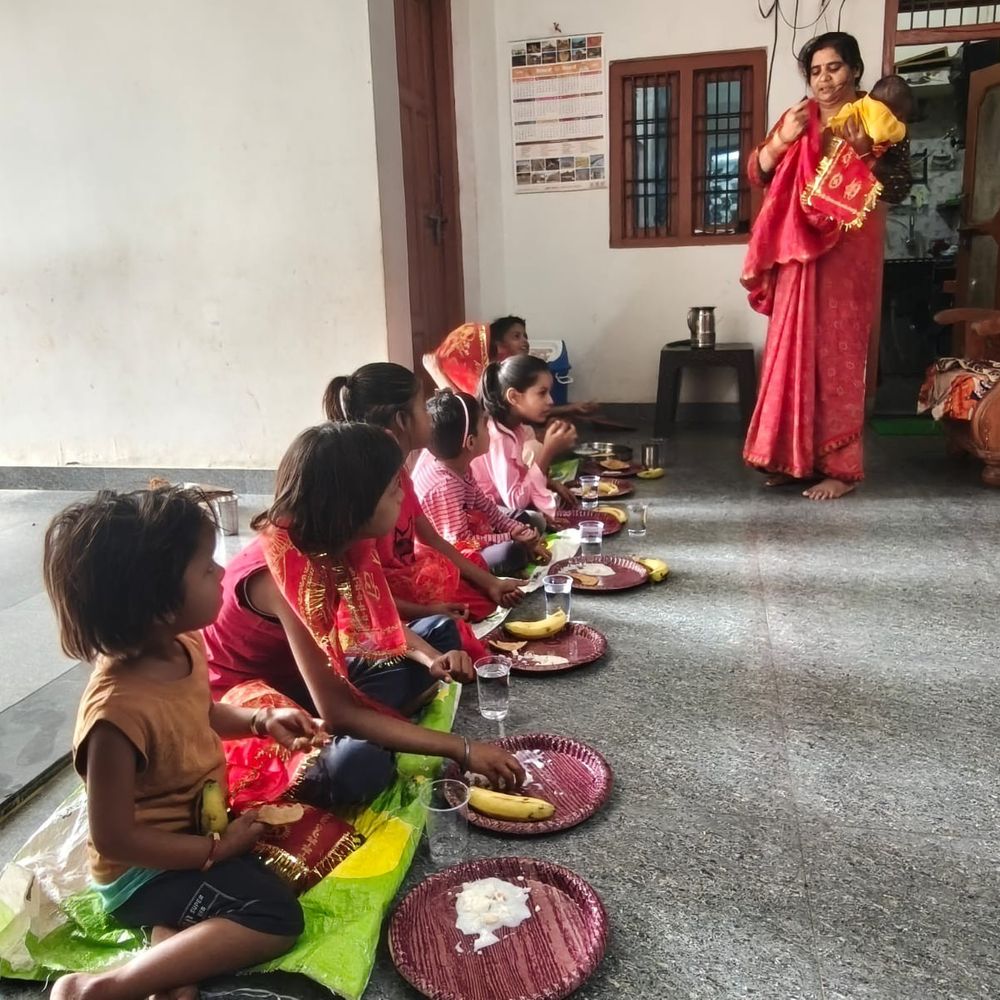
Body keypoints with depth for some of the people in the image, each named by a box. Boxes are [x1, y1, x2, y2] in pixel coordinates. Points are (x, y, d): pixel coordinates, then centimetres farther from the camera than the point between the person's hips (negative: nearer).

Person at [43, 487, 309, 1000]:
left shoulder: (183, 646, -9)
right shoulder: (118, 712, -34)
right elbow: (114, 839, -25)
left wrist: (262, 722, -2)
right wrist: (216, 848, -17)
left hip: (200, 816, 9)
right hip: (145, 868, -9)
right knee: (275, 917, -19)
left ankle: (173, 950, -3)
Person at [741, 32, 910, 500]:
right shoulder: (798, 118, 14)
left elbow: (897, 190, -2)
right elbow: (757, 173, 4)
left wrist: (865, 152, -18)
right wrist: (782, 140, -14)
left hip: (847, 250, -4)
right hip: (799, 250, 4)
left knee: (837, 354, -8)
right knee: (794, 351, 3)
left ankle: (841, 466, -4)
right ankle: (795, 457, 12)